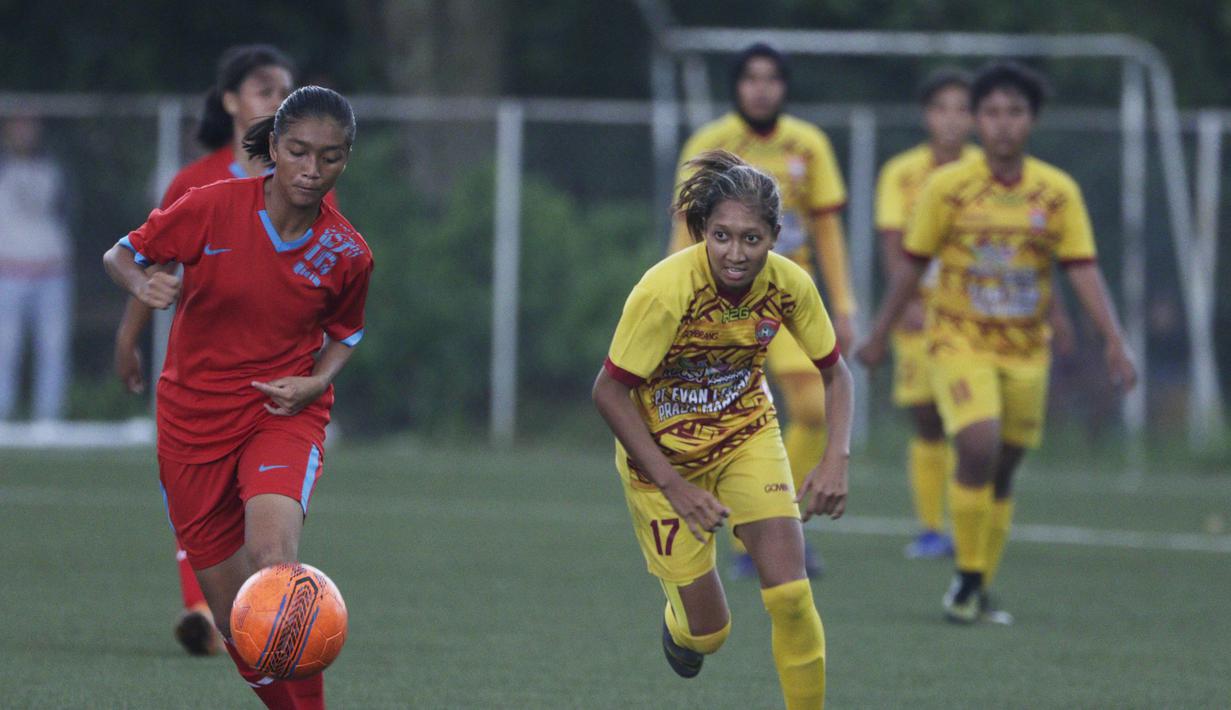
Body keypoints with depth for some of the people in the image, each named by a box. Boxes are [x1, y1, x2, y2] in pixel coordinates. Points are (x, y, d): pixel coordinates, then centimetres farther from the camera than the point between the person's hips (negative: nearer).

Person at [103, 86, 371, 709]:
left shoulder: (347, 255, -6)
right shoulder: (211, 208, -11)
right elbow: (119, 255, 1)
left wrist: (314, 383, -8)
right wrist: (143, 283, -22)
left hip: (284, 416, -1)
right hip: (193, 418, 1)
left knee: (271, 555, -32)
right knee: (233, 617, 3)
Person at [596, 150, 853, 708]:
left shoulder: (789, 285, -18)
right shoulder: (666, 291, -30)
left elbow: (834, 372, -1)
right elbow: (608, 392, -23)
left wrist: (836, 459, -17)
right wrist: (674, 486, -26)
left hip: (748, 436, 3)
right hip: (664, 450, -3)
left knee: (790, 596, -15)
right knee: (708, 632, 2)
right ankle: (679, 619, 40)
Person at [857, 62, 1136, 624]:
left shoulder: (1058, 192, -2)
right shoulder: (947, 188, -5)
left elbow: (1083, 271, -3)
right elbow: (913, 266, 4)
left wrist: (1114, 342, -13)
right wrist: (879, 337, 10)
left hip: (1026, 350, 3)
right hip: (960, 342, -3)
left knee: (1002, 472, 9)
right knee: (979, 447, -21)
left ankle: (980, 593, 23)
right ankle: (968, 577, -6)